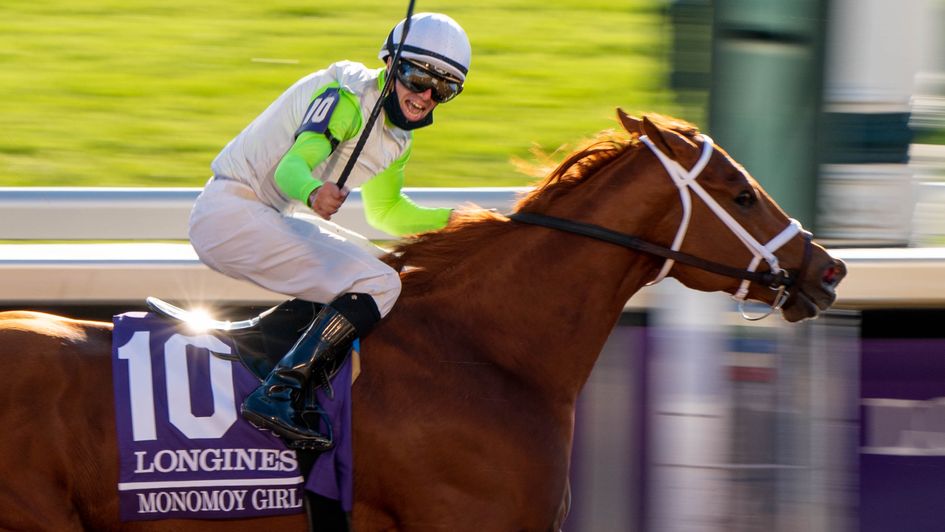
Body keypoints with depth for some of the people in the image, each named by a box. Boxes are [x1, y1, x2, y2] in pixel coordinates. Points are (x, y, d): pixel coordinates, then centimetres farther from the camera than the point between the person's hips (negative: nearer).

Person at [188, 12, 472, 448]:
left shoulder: (399, 138, 13)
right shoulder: (345, 97, -15)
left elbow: (385, 211, 27)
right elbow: (290, 166, -26)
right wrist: (313, 193, -48)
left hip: (267, 219, 10)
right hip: (231, 212, -10)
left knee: (382, 271, 22)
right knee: (376, 285, -21)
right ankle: (275, 396, -28)